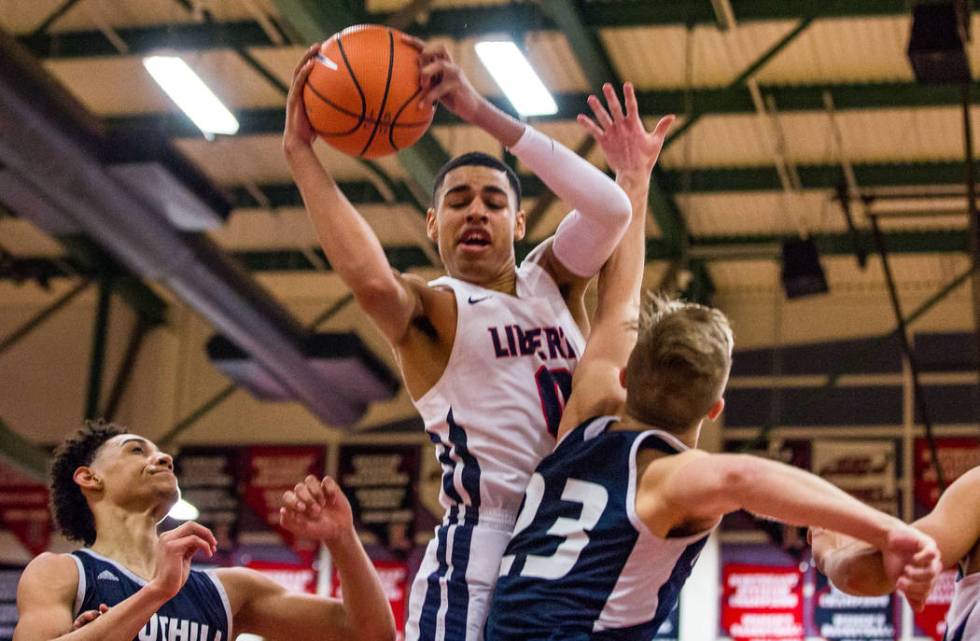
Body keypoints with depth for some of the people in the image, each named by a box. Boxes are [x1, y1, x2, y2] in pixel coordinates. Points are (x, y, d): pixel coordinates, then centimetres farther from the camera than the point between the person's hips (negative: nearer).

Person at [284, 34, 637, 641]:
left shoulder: (553, 279, 16)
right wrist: (301, 150, -17)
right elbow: (371, 278, -22)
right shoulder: (431, 307, 4)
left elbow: (611, 210, -5)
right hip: (484, 549, -5)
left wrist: (481, 111, -10)